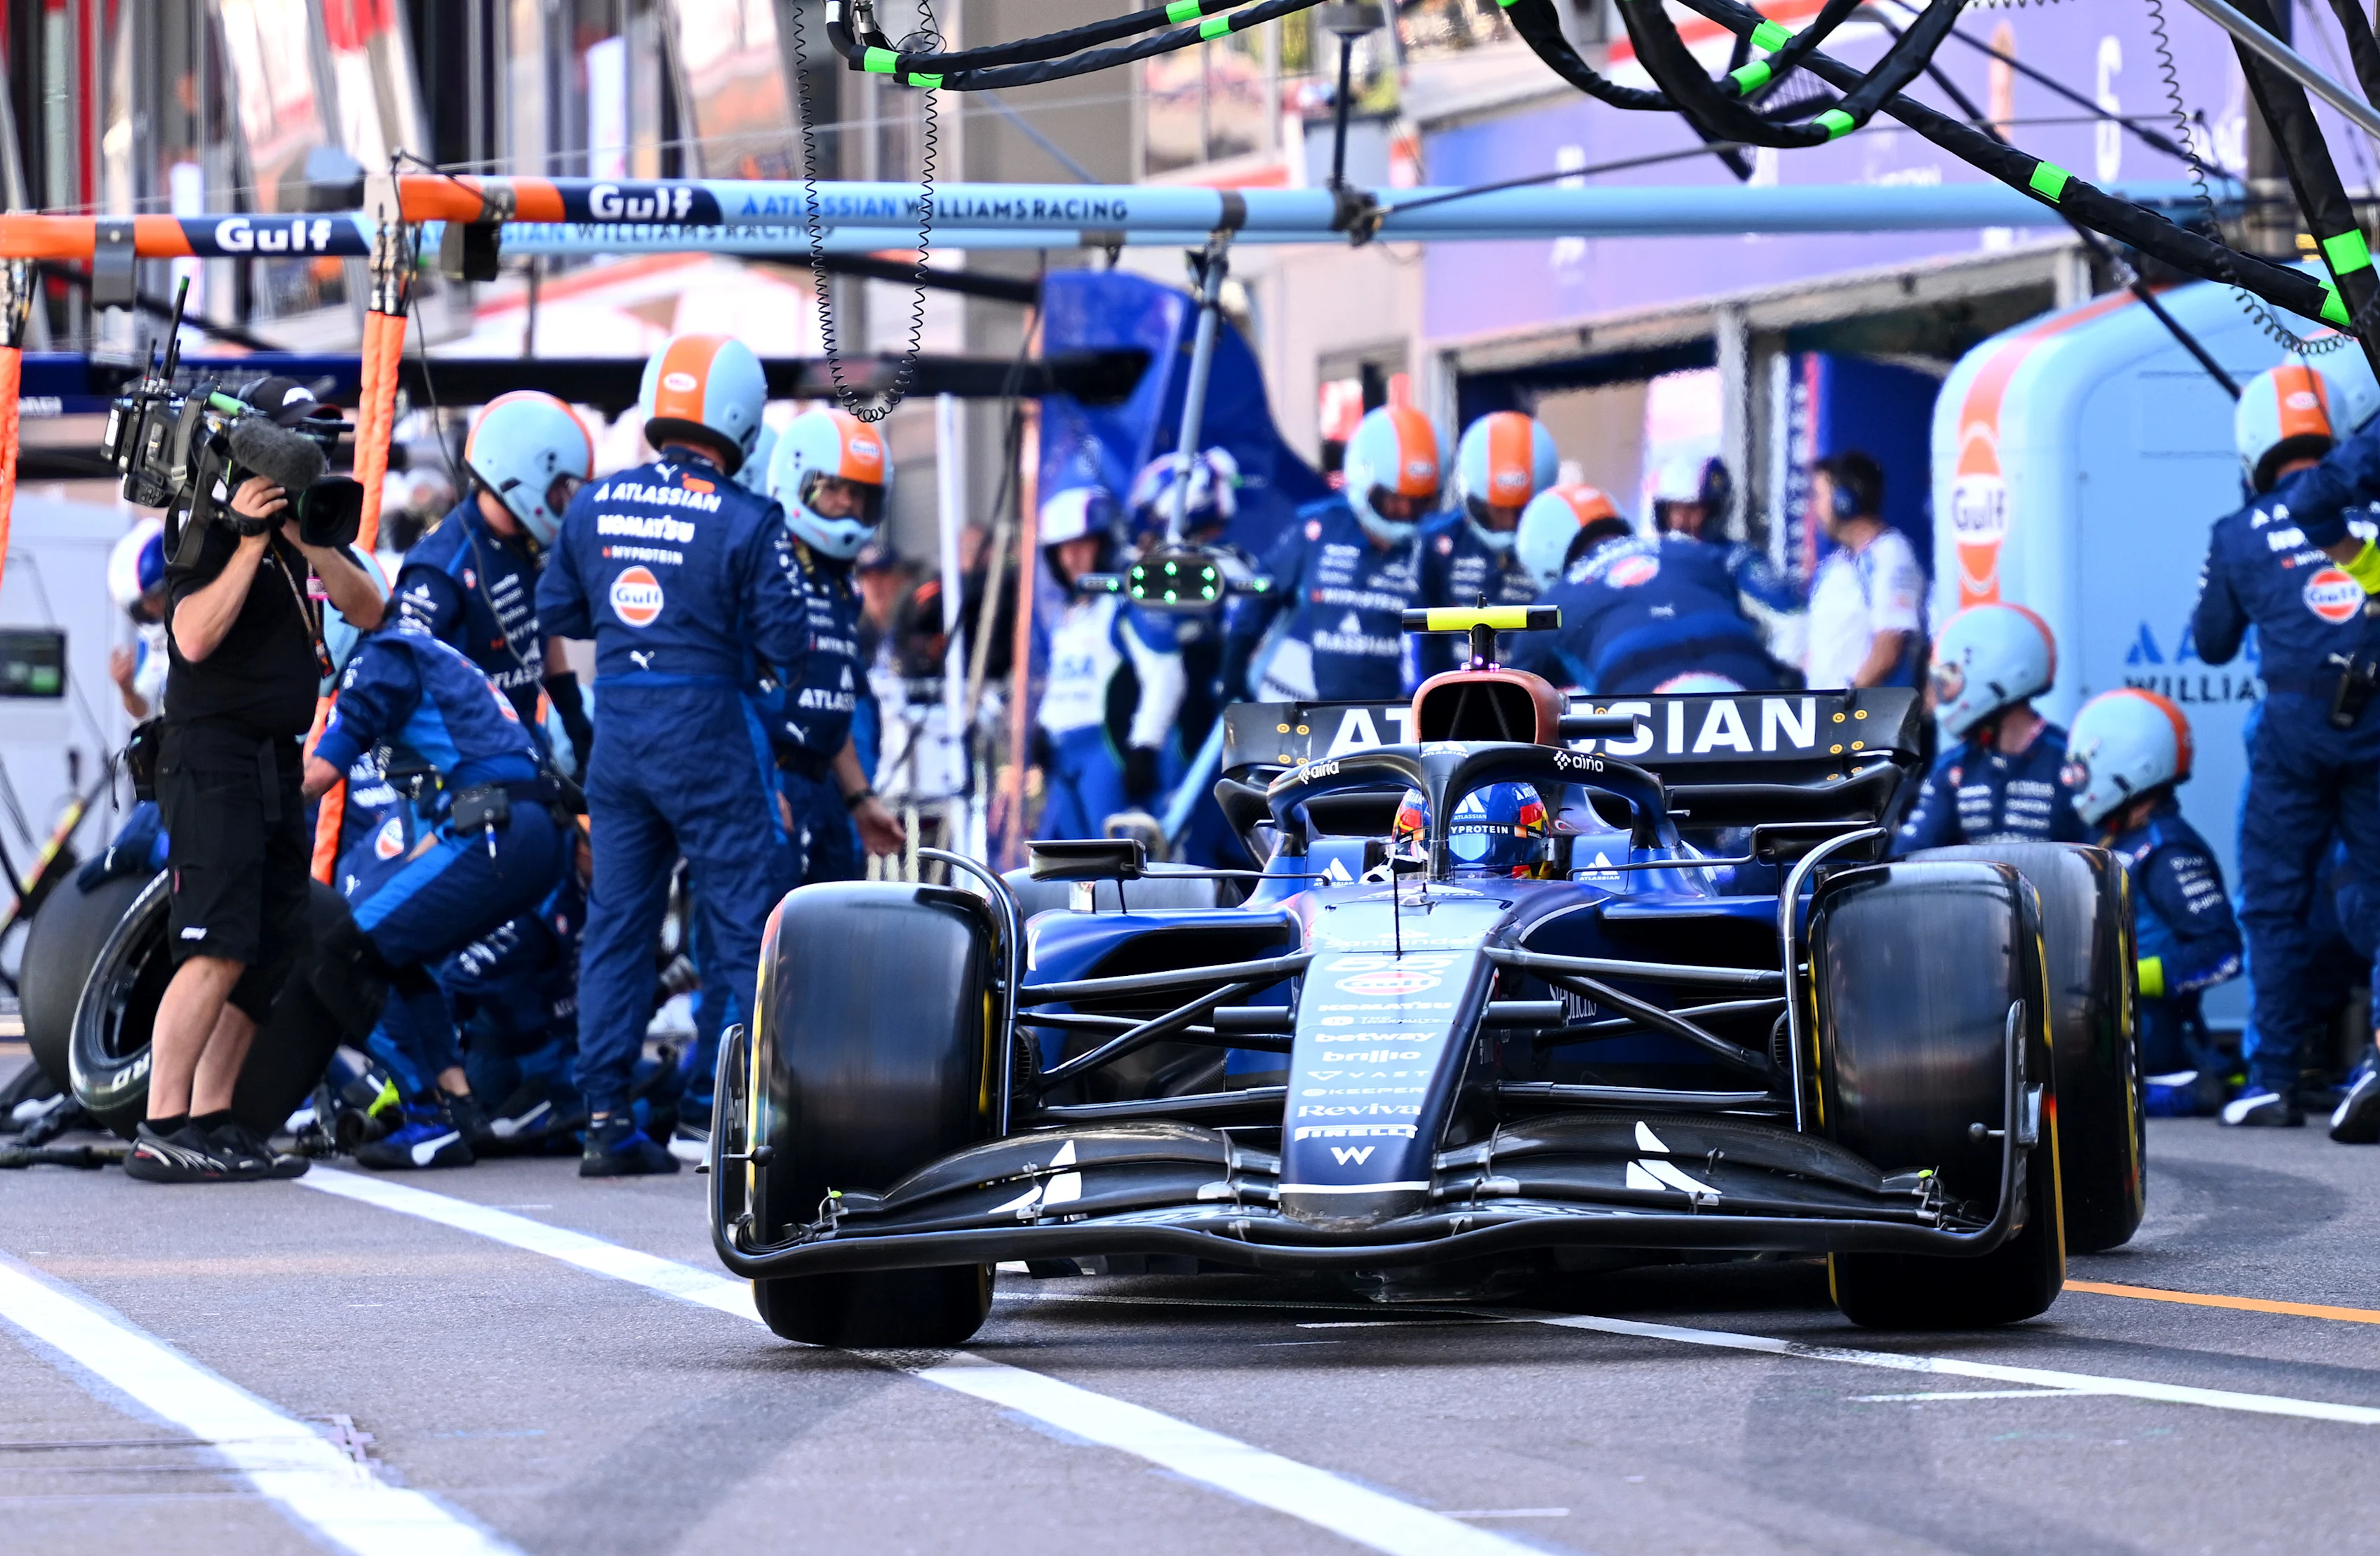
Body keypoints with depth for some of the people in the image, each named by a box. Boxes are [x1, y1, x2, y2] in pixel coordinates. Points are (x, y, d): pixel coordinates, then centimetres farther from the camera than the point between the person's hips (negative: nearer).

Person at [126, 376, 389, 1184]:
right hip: (213, 756, -9)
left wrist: (309, 540, -11)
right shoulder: (209, 528, -9)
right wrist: (249, 543, -24)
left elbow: (367, 610, 3)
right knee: (218, 949, -16)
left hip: (277, 762, 9)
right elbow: (195, 637, -22)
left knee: (272, 951, 6)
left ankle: (212, 1122, 9)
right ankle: (160, 1132, -18)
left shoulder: (309, 521, 14)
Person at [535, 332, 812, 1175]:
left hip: (617, 726, 5)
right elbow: (787, 643, -9)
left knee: (616, 918, 10)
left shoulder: (594, 506, 3)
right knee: (749, 915, 2)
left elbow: (557, 610, 13)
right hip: (705, 729, -5)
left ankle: (606, 1120, 9)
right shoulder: (747, 521, -11)